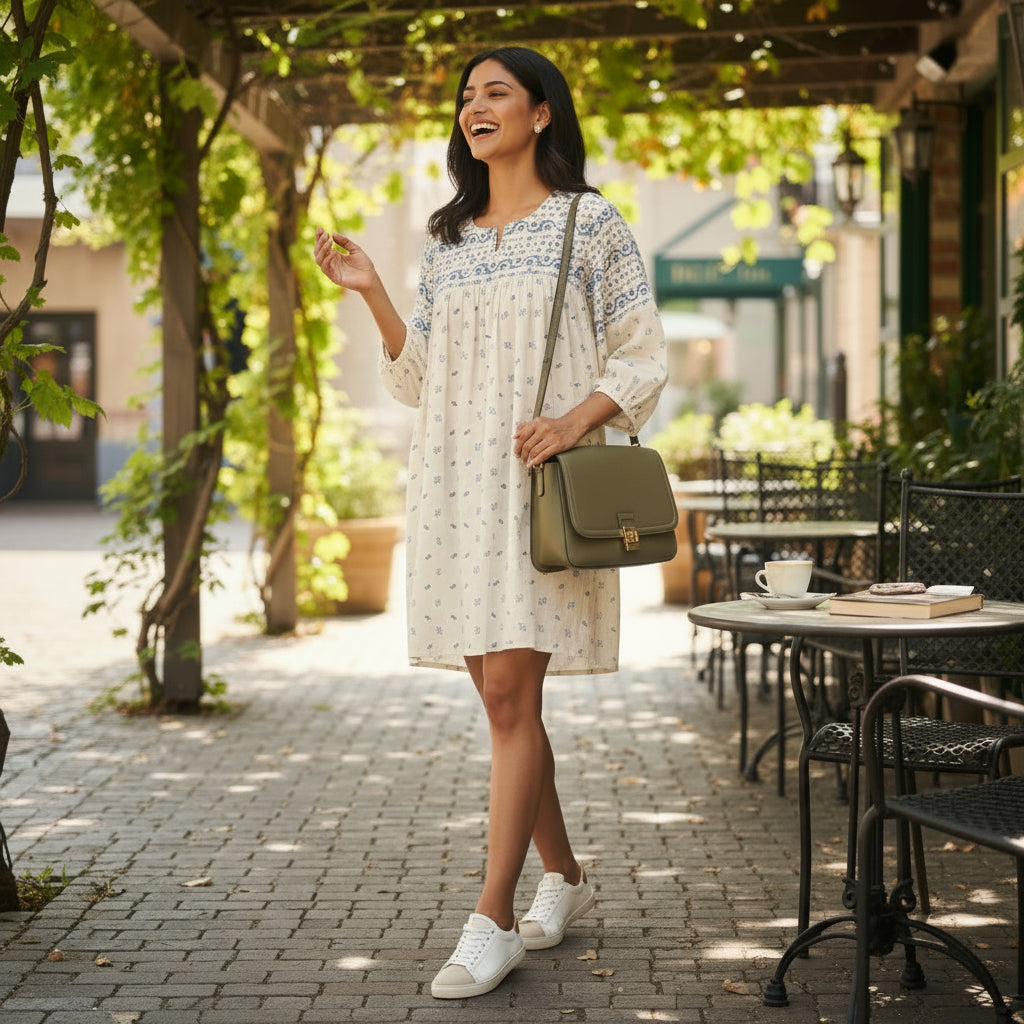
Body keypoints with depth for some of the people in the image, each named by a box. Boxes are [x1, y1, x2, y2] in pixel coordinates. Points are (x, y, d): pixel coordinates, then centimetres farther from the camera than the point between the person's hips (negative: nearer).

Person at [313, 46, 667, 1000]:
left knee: (510, 694, -12)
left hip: (543, 483, -6)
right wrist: (371, 294, 5)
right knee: (502, 697, 8)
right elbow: (421, 379, 17)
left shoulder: (591, 224, 2)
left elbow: (641, 358, 0)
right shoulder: (447, 242, 17)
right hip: (454, 484, 6)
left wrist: (578, 418, -17)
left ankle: (493, 921, -10)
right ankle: (564, 877, 24)